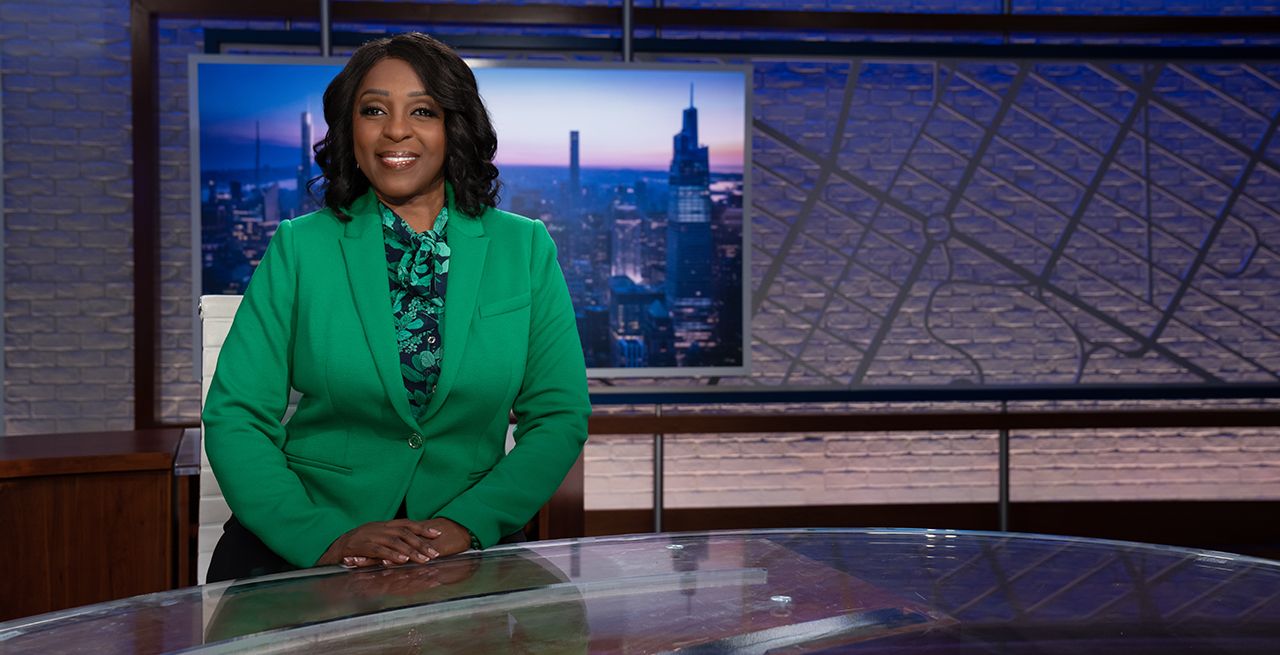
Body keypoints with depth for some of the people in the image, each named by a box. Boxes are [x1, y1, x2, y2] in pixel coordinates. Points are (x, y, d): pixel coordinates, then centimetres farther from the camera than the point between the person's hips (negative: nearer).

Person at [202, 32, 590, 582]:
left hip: (463, 550, 1)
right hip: (299, 551, 0)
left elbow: (559, 416, 4)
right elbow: (235, 417, 0)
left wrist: (467, 523, -11)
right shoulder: (299, 248, 5)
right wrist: (324, 537, -15)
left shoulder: (524, 249, 7)